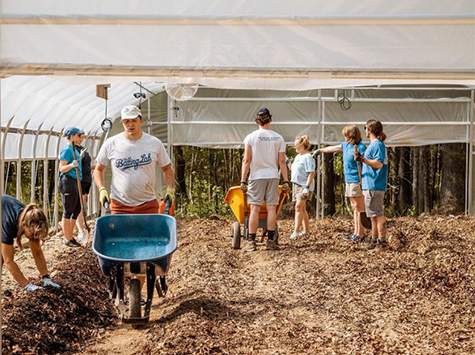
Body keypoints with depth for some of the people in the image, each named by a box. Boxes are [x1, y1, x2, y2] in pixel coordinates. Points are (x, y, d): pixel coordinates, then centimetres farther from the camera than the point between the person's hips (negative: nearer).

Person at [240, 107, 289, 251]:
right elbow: (282, 161, 1)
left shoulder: (251, 137, -2)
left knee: (255, 208, -1)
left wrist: (243, 180, -2)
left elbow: (246, 161, -4)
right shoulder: (278, 138, 4)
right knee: (271, 208, 4)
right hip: (273, 176, 1)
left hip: (257, 176, -1)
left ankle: (251, 242, -3)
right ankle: (271, 241, 6)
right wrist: (286, 180, 5)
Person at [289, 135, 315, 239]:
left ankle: (296, 231, -16)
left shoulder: (308, 157, -13)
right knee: (302, 208, 12)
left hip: (304, 186, -9)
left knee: (299, 207, -15)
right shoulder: (298, 156, 15)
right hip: (296, 185, 9)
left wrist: (307, 187, -23)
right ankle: (306, 230, 19)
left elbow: (311, 173, -18)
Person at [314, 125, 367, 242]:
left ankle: (360, 234, -3)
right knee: (354, 208, 10)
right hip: (349, 181, 9)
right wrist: (320, 150, 43)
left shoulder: (360, 147, -13)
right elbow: (332, 148, 30)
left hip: (357, 181, -9)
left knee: (359, 207, -6)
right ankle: (356, 232, 14)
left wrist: (363, 181, -24)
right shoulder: (346, 145, 14)